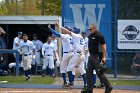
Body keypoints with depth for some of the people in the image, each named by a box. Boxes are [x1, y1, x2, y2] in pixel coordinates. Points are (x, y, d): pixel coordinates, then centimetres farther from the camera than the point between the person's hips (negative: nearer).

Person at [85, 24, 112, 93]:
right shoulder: (90, 36, 14)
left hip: (97, 56, -9)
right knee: (88, 72, 6)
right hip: (91, 56, 9)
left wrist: (104, 57, -22)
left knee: (99, 73, -8)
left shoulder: (99, 35, -12)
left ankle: (108, 87, 2)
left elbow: (103, 46, -16)